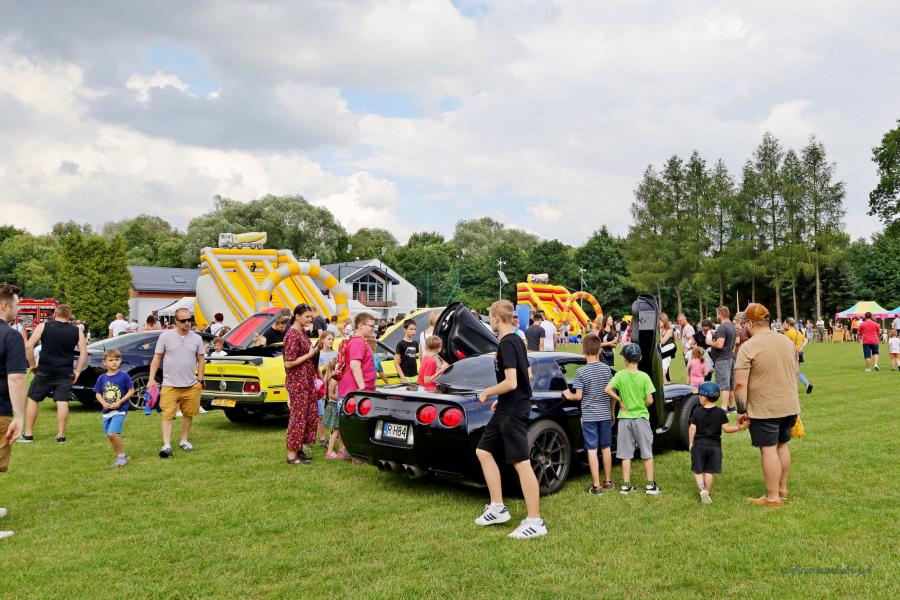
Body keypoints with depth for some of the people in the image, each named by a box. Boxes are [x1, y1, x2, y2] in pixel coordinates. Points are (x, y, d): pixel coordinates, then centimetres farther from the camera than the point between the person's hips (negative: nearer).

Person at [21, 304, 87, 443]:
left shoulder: (43, 326, 0)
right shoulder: (77, 331, 4)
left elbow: (28, 346, -7)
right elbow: (84, 352, 1)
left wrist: (32, 364, 3)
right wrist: (77, 371, 7)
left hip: (44, 371, -1)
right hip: (65, 374, 1)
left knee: (32, 400, 13)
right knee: (62, 403, 3)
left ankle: (28, 434, 15)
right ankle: (61, 435, 3)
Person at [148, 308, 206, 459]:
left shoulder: (197, 338, 5)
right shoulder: (165, 336, -1)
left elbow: (201, 360, 11)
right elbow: (157, 358, 2)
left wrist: (200, 380, 6)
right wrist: (151, 378, -4)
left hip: (191, 385, 3)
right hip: (170, 385, -3)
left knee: (188, 414, 12)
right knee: (167, 415, -8)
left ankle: (184, 440, 27)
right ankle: (166, 445, -8)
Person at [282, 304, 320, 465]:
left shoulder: (303, 333, 11)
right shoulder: (292, 335, -17)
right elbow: (288, 363, -21)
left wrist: (315, 351, 7)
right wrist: (309, 355, -18)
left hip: (308, 381, 9)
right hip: (297, 382, -9)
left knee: (310, 415, 12)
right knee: (298, 417, -3)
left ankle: (299, 449, 23)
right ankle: (292, 455, 6)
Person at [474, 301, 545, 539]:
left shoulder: (506, 344, -17)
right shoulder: (517, 341, 13)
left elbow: (510, 383, -24)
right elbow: (527, 375, 21)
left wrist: (487, 393, -8)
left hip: (513, 412, -11)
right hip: (507, 409, 11)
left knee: (522, 463, -7)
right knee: (483, 451, 15)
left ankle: (535, 522, 0)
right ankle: (498, 507, 19)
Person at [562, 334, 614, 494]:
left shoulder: (581, 371, -12)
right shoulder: (607, 369, -2)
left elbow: (578, 396, -12)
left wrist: (569, 396, 9)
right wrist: (612, 412, 16)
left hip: (589, 416, -4)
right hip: (605, 414, 4)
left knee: (592, 450, 1)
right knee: (606, 448, 14)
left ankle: (596, 485, 3)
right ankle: (608, 481, 24)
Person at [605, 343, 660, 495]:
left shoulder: (620, 375, -8)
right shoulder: (644, 376, -10)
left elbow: (607, 390, -20)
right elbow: (650, 400, -13)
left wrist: (620, 401, -7)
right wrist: (643, 406, 8)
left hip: (624, 418, 1)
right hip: (641, 417, -1)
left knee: (626, 454, 9)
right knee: (647, 453, 11)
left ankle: (626, 485, 13)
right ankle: (650, 485, 13)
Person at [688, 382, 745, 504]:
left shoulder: (697, 412, -5)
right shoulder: (721, 413, -4)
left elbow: (692, 428, -5)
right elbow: (726, 428, -7)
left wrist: (691, 443, 3)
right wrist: (740, 427, 2)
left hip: (699, 445, -1)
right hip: (714, 446, 1)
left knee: (698, 471, 8)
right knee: (709, 471, 10)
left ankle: (701, 489, -13)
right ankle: (707, 492, 12)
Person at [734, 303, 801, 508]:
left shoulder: (748, 347, -16)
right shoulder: (787, 341, 7)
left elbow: (740, 383, -20)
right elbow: (795, 373, 18)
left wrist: (741, 410, -11)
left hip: (764, 409, -7)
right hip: (789, 406, 7)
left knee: (768, 449, 0)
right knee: (782, 445, 19)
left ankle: (773, 497, 6)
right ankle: (782, 489, 31)